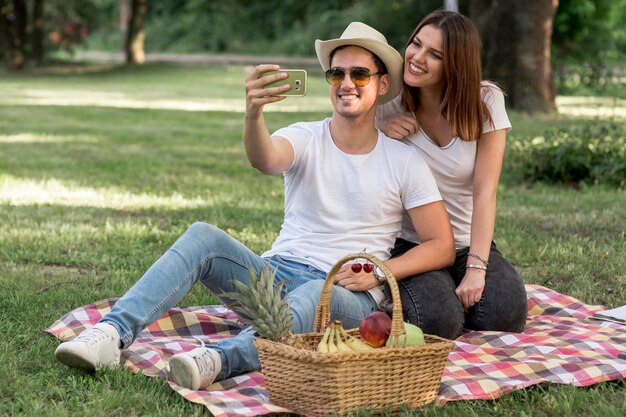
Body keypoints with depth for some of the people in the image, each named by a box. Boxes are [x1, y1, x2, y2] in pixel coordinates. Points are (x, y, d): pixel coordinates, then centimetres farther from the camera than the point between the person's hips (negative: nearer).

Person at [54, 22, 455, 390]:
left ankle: (218, 359, -63)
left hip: (348, 295, -2)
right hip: (278, 272, 2)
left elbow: (443, 246, 2)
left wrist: (377, 273, -12)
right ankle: (113, 334, -38)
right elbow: (265, 160, -22)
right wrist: (254, 113, -45)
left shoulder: (405, 161, 2)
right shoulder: (306, 137, 3)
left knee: (318, 294, -39)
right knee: (203, 236, -23)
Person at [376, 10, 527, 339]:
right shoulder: (390, 104, -5)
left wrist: (476, 270, -23)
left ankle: (461, 292, 11)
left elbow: (485, 192, -14)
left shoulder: (486, 101, -7)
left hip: (468, 245, 1)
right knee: (438, 320, -28)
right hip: (407, 243, -1)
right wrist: (381, 137, -20)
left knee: (506, 313, -24)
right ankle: (405, 297, 9)